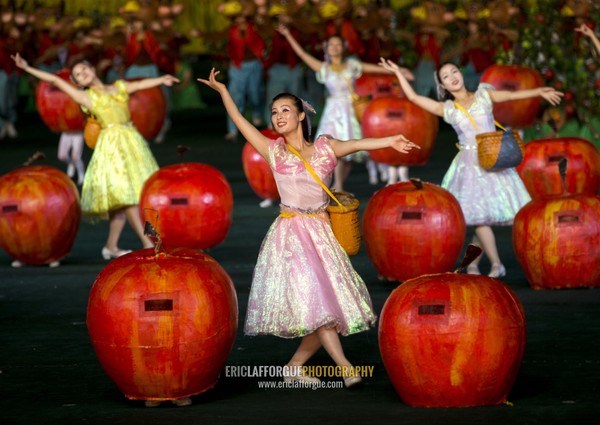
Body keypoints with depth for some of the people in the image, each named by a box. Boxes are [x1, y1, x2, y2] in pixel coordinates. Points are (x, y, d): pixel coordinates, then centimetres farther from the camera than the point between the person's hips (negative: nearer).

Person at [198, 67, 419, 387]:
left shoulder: (324, 148, 6)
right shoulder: (273, 151, 5)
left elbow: (357, 144, -10)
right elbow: (239, 121, 3)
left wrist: (389, 141, -26)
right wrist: (221, 90, -2)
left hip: (321, 232, 3)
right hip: (290, 234, -3)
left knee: (330, 305, 1)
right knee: (316, 300, -14)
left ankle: (295, 366, 15)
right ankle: (346, 368, -16)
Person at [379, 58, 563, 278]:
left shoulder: (484, 95, 8)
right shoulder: (447, 109, 8)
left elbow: (510, 95, -4)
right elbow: (413, 97, 9)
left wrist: (539, 92, -18)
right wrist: (397, 72, 13)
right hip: (469, 165, 0)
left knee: (483, 217, -2)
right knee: (479, 216, -9)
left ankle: (472, 263, 11)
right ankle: (496, 264, -1)